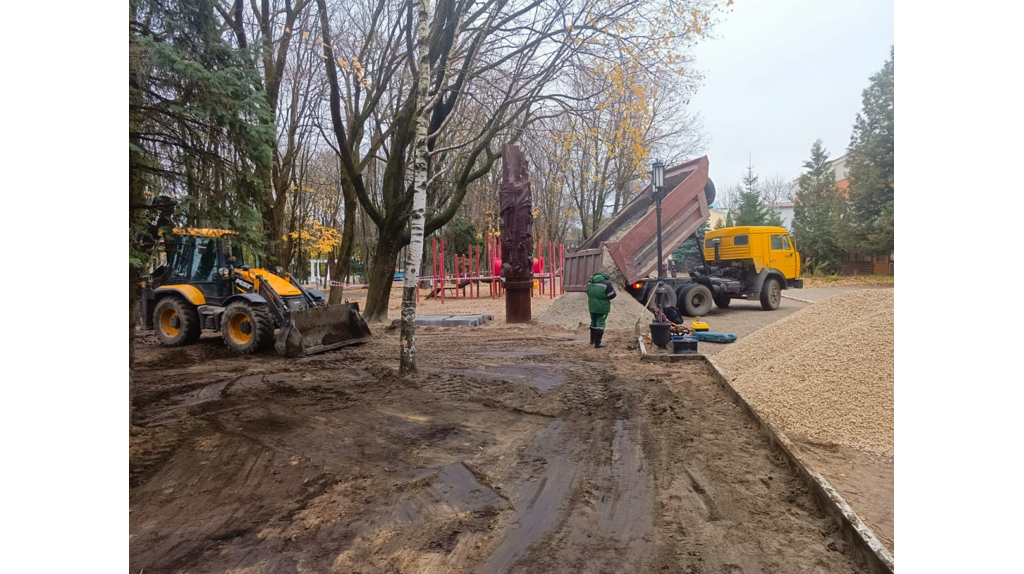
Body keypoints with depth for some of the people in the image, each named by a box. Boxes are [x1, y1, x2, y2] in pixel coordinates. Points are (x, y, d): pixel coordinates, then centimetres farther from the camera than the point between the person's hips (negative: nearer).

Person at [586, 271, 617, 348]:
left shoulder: (590, 281, 3)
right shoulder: (606, 283, -18)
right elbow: (612, 295, -13)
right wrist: (611, 287, 3)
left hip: (592, 306, 6)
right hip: (602, 307, -6)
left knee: (593, 322, 21)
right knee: (600, 323, 2)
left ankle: (592, 340, 34)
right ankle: (597, 343, 3)